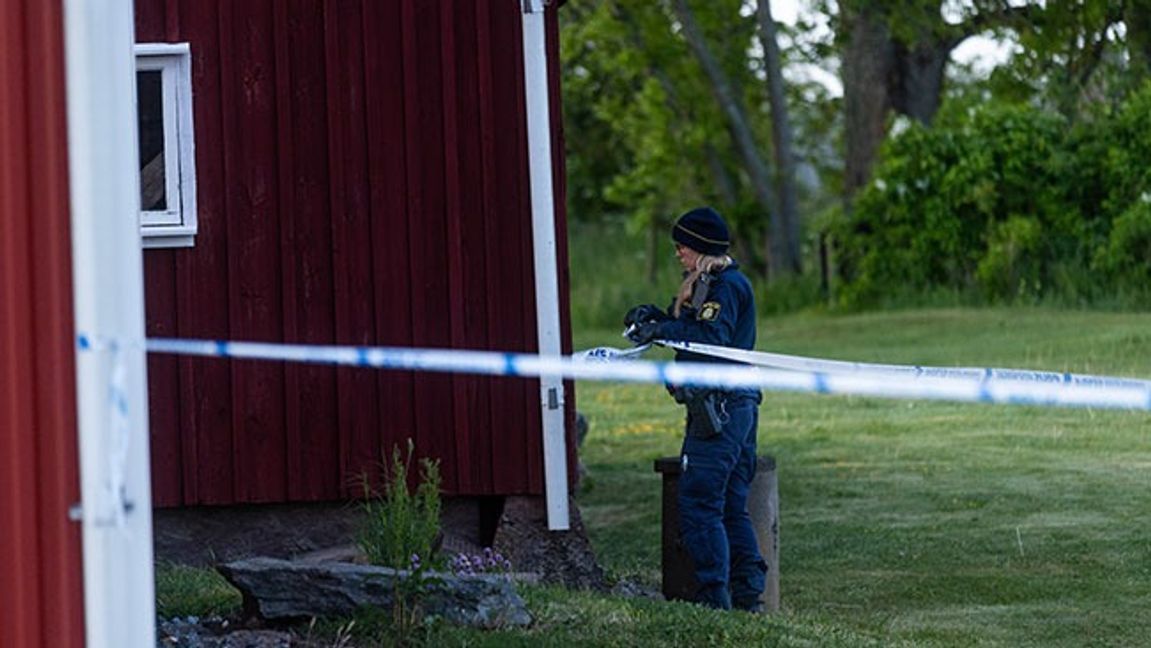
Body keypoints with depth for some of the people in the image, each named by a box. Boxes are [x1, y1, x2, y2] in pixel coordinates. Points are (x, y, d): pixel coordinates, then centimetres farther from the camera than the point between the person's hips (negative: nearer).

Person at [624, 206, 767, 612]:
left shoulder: (724, 286, -11)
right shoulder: (718, 283, 20)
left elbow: (712, 338, -24)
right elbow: (692, 331, 20)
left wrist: (664, 328, -23)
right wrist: (657, 318, 6)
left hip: (719, 407, -11)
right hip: (735, 407, 11)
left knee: (698, 503, -10)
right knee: (731, 507, 13)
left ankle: (715, 597, -12)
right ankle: (748, 594, 14)